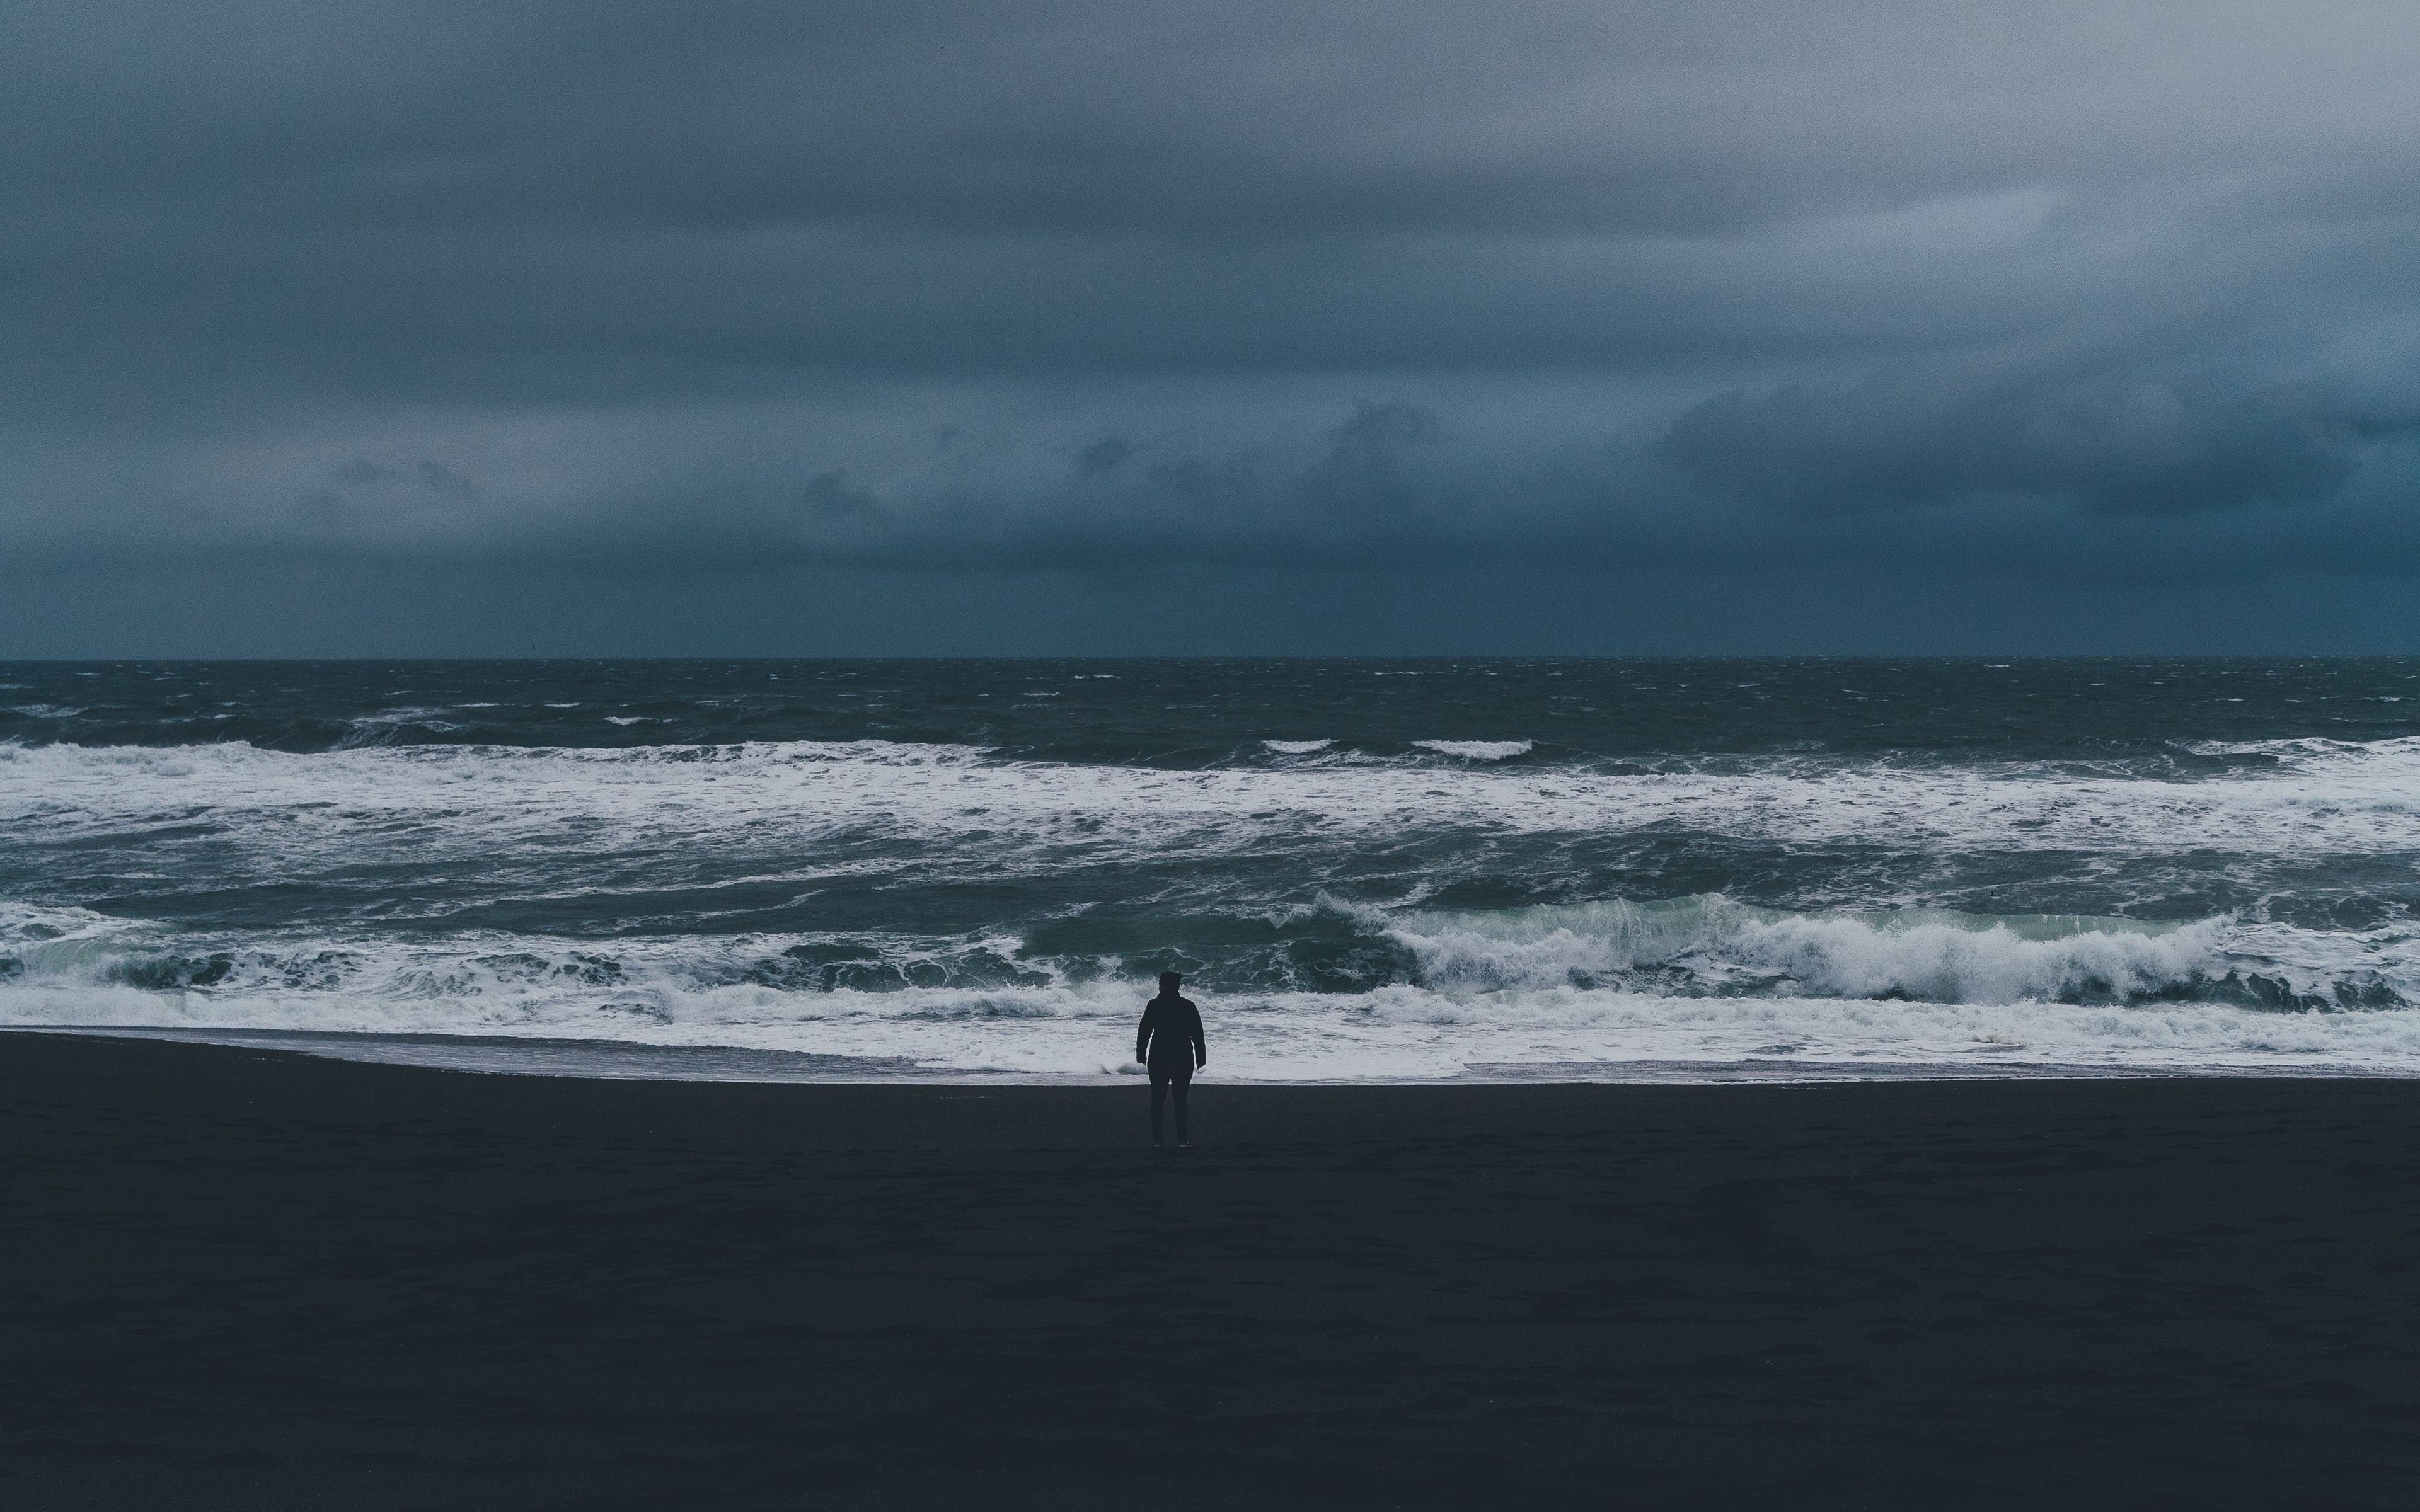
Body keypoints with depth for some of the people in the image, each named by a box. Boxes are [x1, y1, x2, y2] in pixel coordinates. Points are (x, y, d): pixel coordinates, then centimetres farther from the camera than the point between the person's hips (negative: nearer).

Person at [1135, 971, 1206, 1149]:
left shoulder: (1153, 1006, -3)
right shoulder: (1188, 1006, -2)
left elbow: (1144, 1032, -2)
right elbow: (1197, 1034, 0)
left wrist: (1141, 1055, 6)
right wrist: (1200, 1057, 7)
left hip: (1158, 1059, 0)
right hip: (1183, 1060, 0)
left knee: (1157, 1100, 6)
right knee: (1180, 1100, 3)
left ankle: (1156, 1139, 5)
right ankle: (1181, 1139, 0)